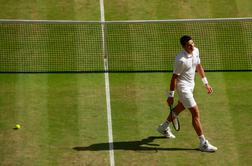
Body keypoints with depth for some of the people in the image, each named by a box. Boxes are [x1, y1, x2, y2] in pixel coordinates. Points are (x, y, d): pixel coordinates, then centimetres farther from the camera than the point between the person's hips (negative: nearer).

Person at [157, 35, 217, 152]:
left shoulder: (196, 51, -4)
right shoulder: (181, 60, -28)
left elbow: (199, 66, 13)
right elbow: (174, 77, -21)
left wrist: (206, 83, 13)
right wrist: (171, 95, -17)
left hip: (190, 85, 10)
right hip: (183, 87, -10)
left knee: (180, 107, 28)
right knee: (196, 113, -9)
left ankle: (164, 127, 50)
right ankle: (203, 143, -3)